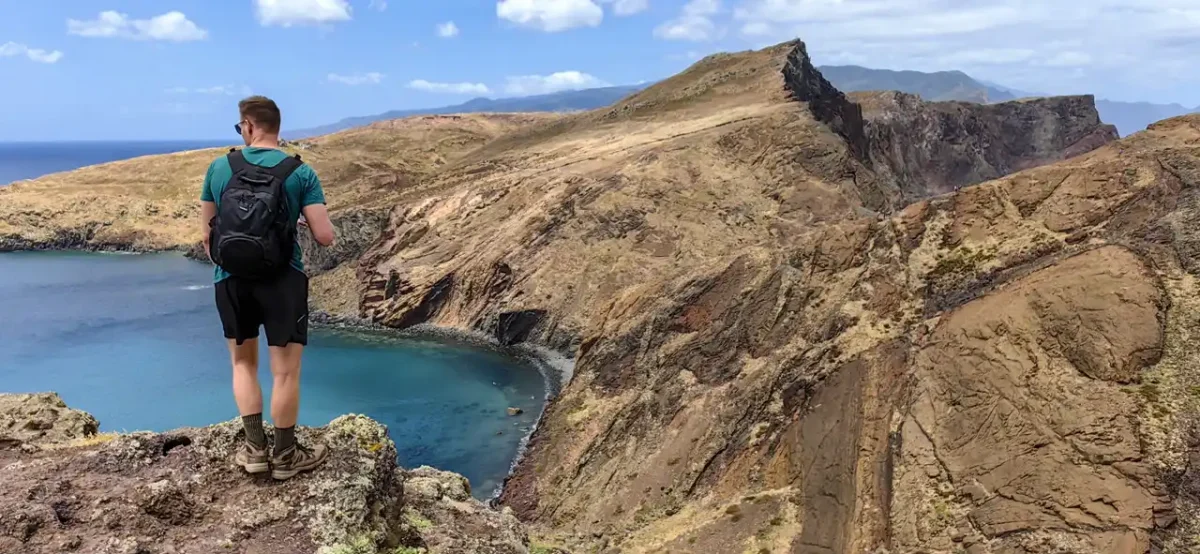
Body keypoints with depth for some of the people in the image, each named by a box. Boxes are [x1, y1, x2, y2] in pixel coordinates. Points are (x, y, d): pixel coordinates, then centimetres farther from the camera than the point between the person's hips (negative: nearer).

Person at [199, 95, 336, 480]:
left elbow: (207, 234, 8)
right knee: (285, 371, 7)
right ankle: (285, 455, 16)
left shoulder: (219, 168, 1)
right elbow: (325, 237, -12)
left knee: (244, 362, 20)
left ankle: (255, 446, 17)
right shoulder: (301, 173, -7)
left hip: (231, 280, 3)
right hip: (282, 281, -2)